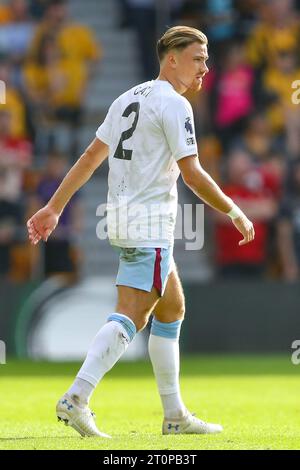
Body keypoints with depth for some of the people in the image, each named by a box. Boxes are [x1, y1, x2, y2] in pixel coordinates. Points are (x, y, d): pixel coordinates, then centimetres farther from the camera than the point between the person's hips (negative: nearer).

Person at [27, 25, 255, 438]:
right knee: (129, 318, -13)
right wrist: (235, 213, -4)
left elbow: (90, 158, 15)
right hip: (149, 223, -10)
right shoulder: (174, 105, -11)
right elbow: (193, 175, -15)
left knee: (172, 308, 16)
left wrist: (54, 208, 15)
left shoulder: (129, 98, 16)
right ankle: (76, 399, -24)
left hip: (123, 218, 10)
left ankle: (174, 415, 18)